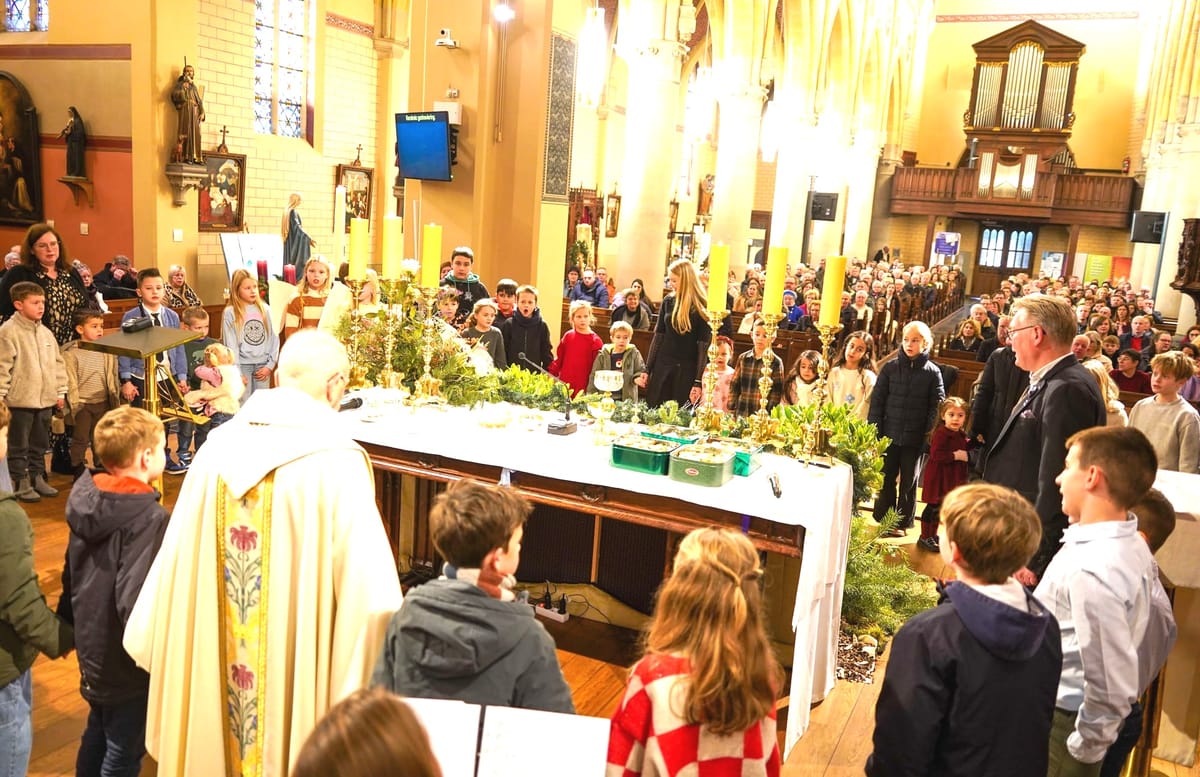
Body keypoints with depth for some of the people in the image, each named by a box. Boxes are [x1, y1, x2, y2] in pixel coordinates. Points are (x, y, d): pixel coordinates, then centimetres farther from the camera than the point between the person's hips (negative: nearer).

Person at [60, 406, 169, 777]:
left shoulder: (88, 501, -4)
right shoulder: (149, 517, -28)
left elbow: (71, 577, 8)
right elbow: (135, 600, -33)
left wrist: (69, 626, 21)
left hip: (92, 648, 8)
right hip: (126, 663, -8)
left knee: (98, 733, 27)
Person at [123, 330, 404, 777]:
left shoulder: (218, 447, -3)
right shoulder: (338, 461, -19)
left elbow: (177, 559, 4)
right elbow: (366, 584, -22)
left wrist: (155, 644, 16)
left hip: (212, 663, 5)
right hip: (299, 662, -5)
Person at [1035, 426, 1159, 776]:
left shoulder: (1091, 570, -31)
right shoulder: (1132, 547, -2)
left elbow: (1113, 687, -27)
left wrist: (1084, 747, -14)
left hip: (1059, 723, -8)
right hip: (1064, 710, 8)